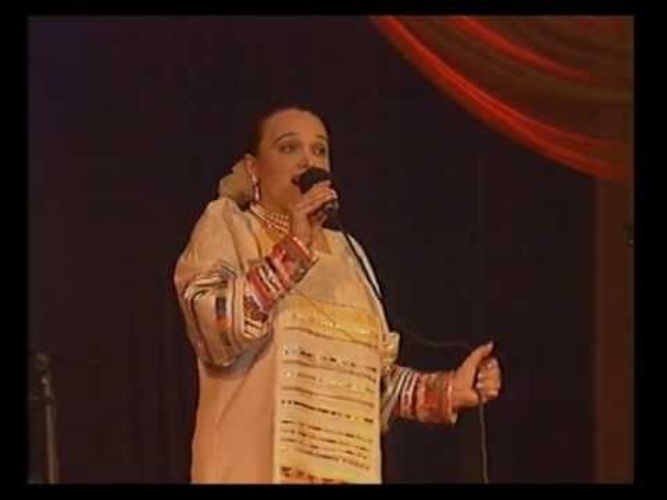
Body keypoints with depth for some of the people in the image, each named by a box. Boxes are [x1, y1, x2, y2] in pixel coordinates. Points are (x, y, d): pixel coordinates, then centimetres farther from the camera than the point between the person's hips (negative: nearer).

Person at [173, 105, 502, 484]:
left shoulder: (346, 252, 17)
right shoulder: (226, 225, 4)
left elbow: (372, 377, 17)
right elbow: (216, 330, -14)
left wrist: (449, 390, 4)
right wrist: (293, 248, -14)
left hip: (345, 469, 5)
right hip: (255, 468, -4)